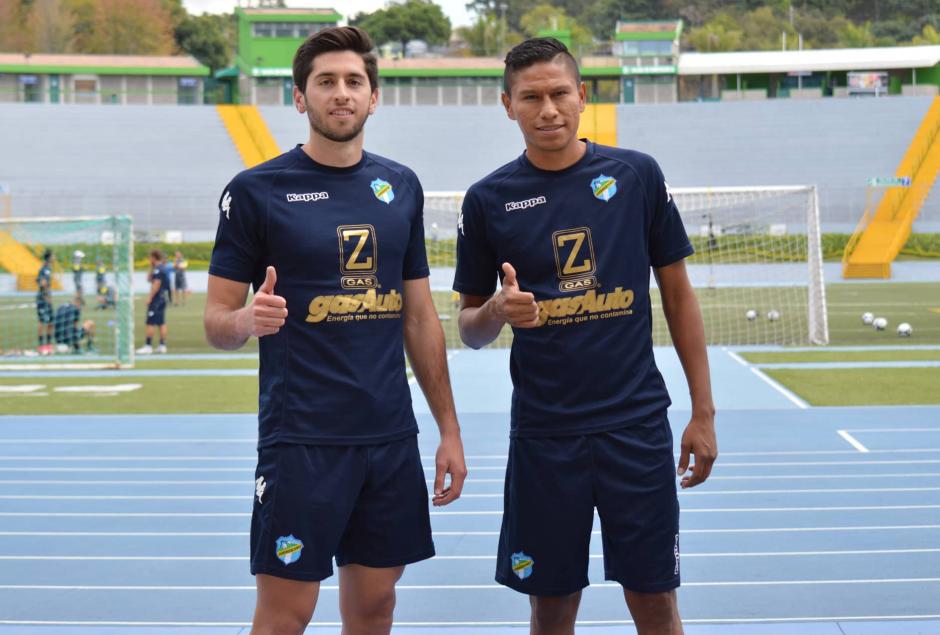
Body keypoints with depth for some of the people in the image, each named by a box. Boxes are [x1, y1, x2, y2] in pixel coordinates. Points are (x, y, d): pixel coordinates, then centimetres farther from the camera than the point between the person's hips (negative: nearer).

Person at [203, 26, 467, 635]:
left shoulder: (401, 186, 9)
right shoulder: (256, 190, -5)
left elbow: (420, 316, 13)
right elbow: (216, 320, -2)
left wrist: (450, 430, 11)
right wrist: (248, 319, -26)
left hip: (392, 437, 5)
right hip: (302, 440, -4)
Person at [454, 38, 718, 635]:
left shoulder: (637, 175, 0)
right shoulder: (489, 199, 0)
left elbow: (678, 293, 6)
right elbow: (470, 326, 7)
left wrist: (703, 412, 3)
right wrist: (498, 310, -17)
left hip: (637, 425, 0)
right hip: (544, 434, 0)